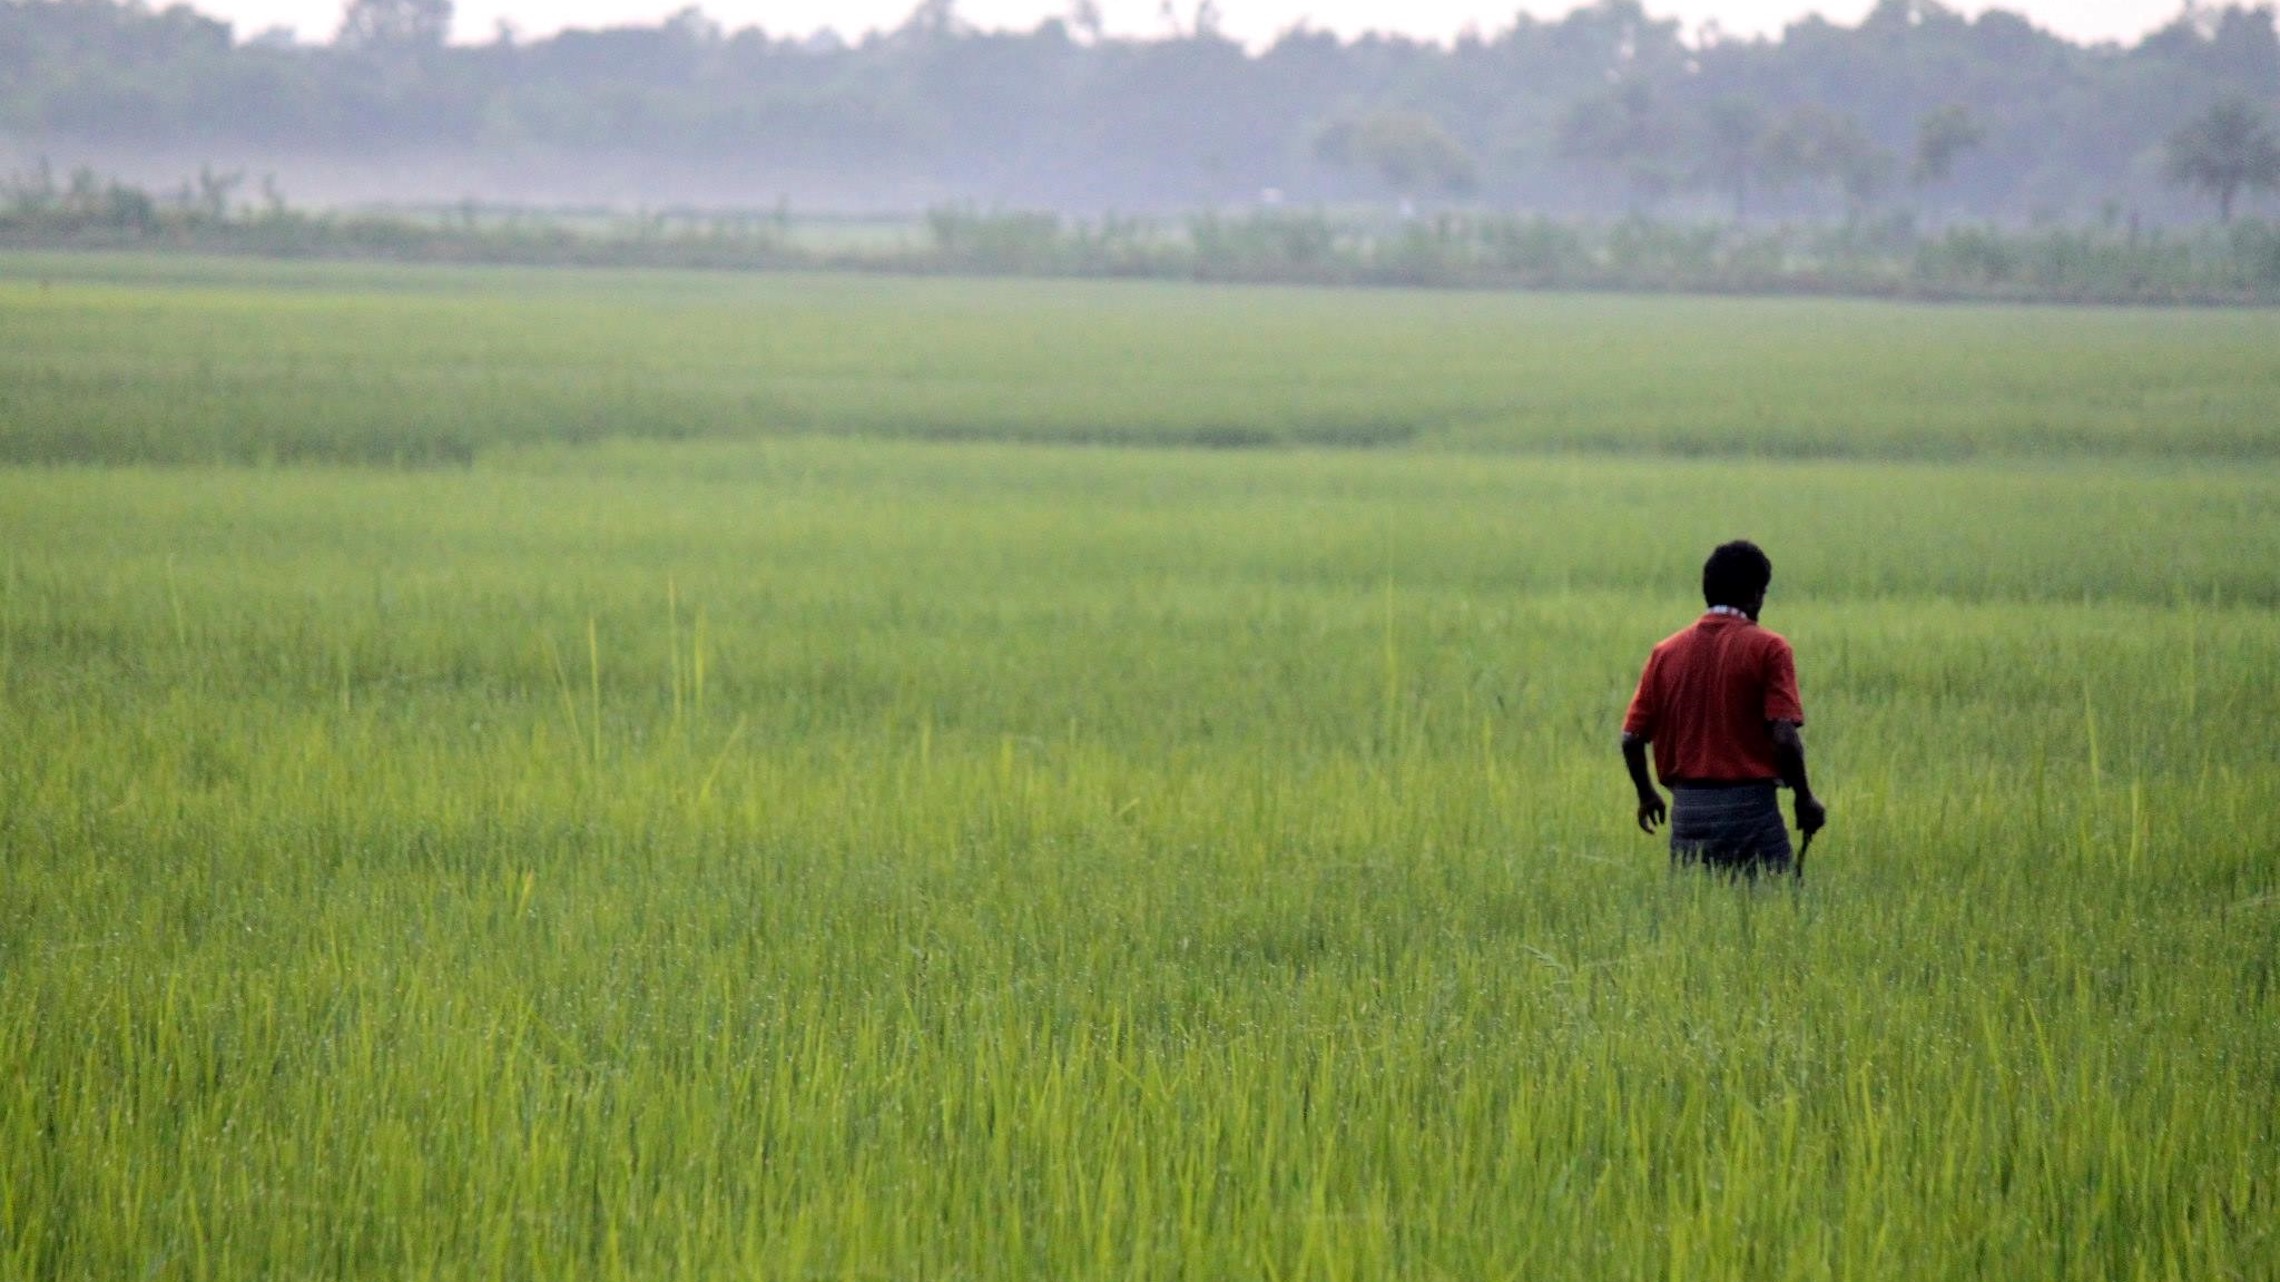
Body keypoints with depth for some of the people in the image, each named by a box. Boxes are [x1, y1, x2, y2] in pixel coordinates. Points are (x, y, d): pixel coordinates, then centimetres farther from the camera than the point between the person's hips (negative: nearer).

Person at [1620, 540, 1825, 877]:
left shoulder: (1665, 653, 7)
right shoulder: (1767, 648, -5)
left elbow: (1632, 739, 7)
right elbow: (1784, 737, -13)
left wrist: (1647, 795, 23)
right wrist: (1804, 798, 0)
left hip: (1687, 811, 4)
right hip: (1750, 808, -4)